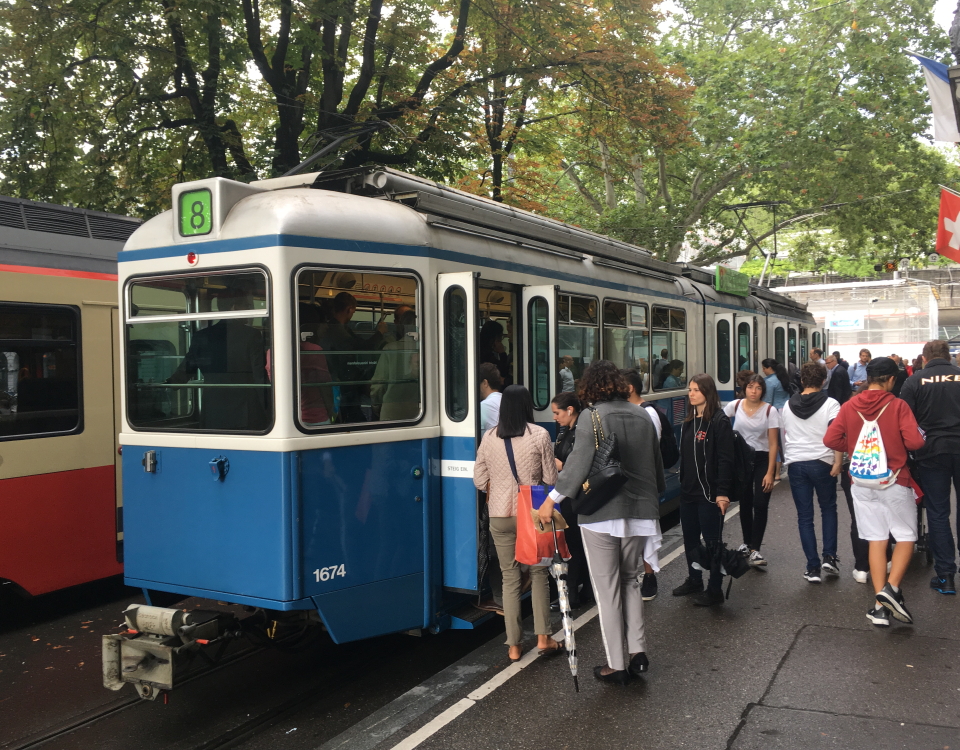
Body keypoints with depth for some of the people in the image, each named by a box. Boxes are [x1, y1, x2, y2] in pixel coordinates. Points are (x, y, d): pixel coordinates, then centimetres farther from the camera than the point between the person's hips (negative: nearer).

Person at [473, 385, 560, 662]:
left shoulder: (489, 438, 0)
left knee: (510, 577, 9)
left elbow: (480, 480, 4)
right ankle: (543, 637, 12)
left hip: (499, 515, 2)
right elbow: (550, 478, -3)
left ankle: (514, 646, 13)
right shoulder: (539, 435, -7)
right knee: (538, 572, 14)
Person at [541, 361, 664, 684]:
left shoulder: (593, 417, -9)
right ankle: (638, 651, 13)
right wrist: (653, 496, 31)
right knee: (631, 581, 21)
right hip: (640, 512, 6)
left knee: (608, 588, 3)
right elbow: (657, 465, 15)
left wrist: (553, 498, -10)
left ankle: (616, 666, 9)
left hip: (601, 515, -5)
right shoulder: (642, 417, 9)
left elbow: (578, 463, -16)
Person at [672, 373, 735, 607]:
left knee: (712, 541, 1)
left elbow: (725, 459, -16)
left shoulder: (720, 421, -11)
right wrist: (682, 484, 10)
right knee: (689, 538, 16)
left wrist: (723, 492, -20)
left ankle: (715, 590, 11)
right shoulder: (688, 422, 12)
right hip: (688, 491, 8)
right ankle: (694, 580, 32)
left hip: (709, 492, -8)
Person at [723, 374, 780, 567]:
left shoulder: (770, 411, -10)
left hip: (762, 459, -2)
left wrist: (770, 473, -13)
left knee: (760, 505, -9)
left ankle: (754, 550, -5)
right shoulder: (735, 406, -3)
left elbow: (773, 444, -10)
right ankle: (747, 543, 27)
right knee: (745, 504, 11)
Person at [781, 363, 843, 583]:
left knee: (804, 517, 7)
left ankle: (813, 568, 6)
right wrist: (838, 463, -15)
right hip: (822, 463, -2)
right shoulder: (830, 404, -6)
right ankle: (829, 557, 9)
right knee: (828, 509, 19)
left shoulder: (788, 405, 6)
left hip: (795, 464, 2)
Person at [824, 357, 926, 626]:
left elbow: (830, 439, -6)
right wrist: (909, 440, 6)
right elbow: (915, 442, -17)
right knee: (906, 536, 11)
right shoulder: (897, 405, -10)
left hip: (862, 482, 3)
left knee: (876, 540, 8)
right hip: (894, 481, -3)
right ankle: (891, 587, -8)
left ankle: (880, 607, 6)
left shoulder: (849, 407, -2)